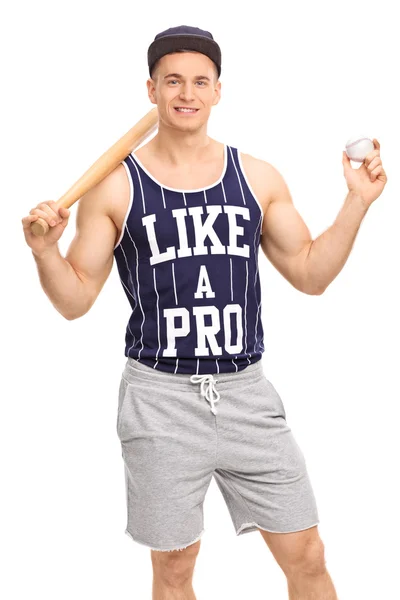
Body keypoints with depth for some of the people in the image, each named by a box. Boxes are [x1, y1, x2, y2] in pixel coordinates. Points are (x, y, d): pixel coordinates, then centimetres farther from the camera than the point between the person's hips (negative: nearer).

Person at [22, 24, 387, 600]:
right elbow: (76, 300, 1)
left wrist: (358, 201, 2)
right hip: (160, 397, -2)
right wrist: (45, 251, -17)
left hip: (246, 392, 2)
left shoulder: (258, 178, 6)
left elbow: (310, 273, 11)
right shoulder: (114, 187, -2)